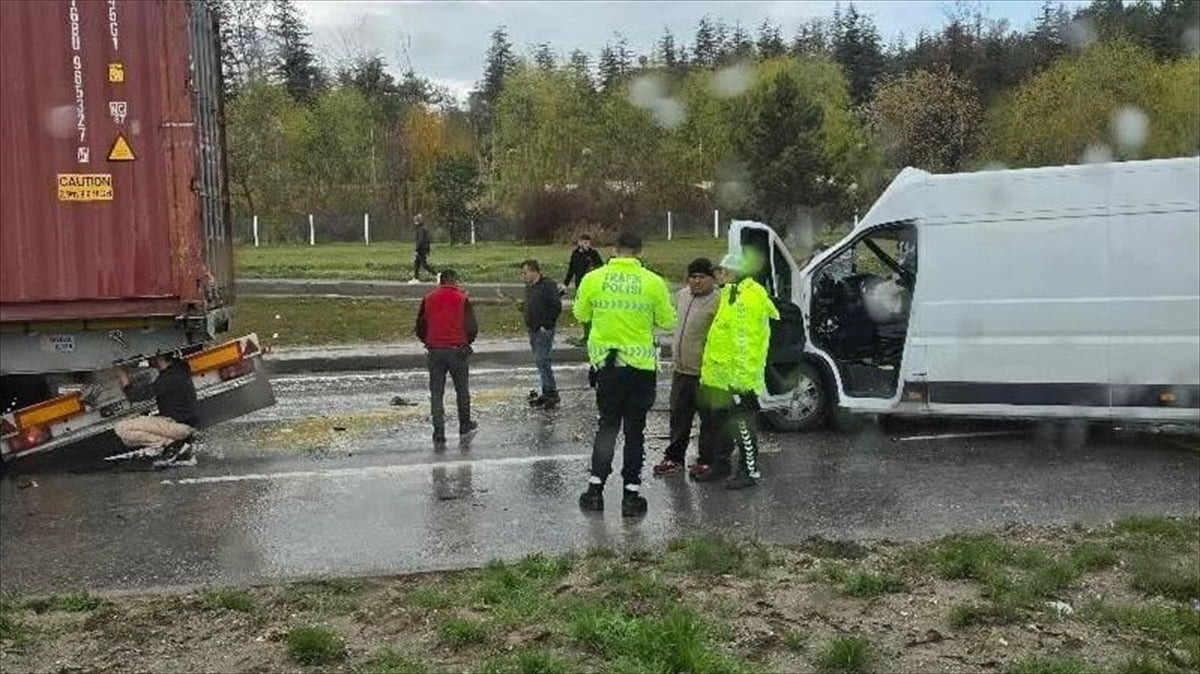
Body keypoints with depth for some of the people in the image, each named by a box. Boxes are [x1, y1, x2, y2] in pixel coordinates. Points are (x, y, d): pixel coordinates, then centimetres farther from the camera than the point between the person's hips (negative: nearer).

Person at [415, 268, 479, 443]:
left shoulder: (428, 299, 5)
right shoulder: (462, 299, -2)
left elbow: (419, 328, 7)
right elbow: (472, 327, -5)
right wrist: (467, 342, 14)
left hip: (434, 350, 2)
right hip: (457, 350, -1)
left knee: (436, 392, 5)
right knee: (462, 390, 14)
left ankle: (439, 432, 0)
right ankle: (465, 427, 24)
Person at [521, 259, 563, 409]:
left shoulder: (547, 286, -13)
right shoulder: (529, 287, 15)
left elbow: (556, 307, -18)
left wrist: (546, 325, -16)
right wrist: (529, 324, 13)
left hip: (544, 331, -9)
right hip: (533, 330, 9)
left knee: (541, 361, -12)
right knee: (540, 362, 12)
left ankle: (552, 393, -5)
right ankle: (546, 393, 18)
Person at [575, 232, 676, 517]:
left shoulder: (593, 279, -4)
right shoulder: (654, 283, -9)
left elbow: (580, 314, 8)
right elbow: (667, 322, 0)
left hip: (606, 363, 2)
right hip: (641, 365, -1)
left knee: (607, 424, 17)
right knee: (634, 429, 8)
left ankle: (595, 488, 15)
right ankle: (631, 495, 10)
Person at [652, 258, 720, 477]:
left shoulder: (718, 301, -14)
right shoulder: (681, 295, 11)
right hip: (681, 369, 8)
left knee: (709, 418, 4)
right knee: (679, 415, 15)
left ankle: (707, 460, 15)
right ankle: (674, 456, 26)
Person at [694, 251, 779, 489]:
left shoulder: (748, 298, -18)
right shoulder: (731, 295, 16)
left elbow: (746, 343, -23)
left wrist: (741, 376, -24)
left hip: (738, 378, -11)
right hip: (721, 376, 11)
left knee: (742, 425, -2)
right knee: (723, 422, 18)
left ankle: (750, 471, 6)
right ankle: (720, 465, 29)